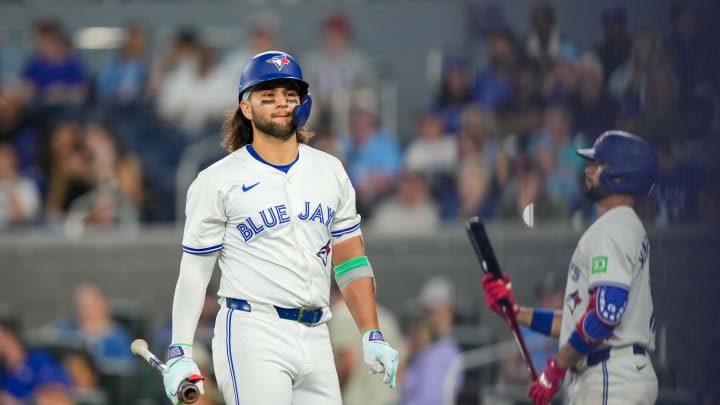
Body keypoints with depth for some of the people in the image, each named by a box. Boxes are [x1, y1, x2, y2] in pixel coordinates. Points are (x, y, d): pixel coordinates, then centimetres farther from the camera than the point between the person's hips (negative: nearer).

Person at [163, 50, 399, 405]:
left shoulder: (329, 172, 14)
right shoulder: (218, 181, 1)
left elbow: (350, 259, 17)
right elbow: (193, 272, 0)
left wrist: (372, 336, 8)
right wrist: (180, 353, -8)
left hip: (315, 338, 5)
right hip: (252, 333, -5)